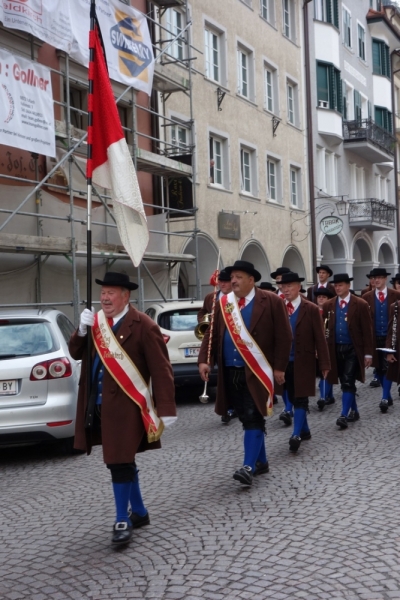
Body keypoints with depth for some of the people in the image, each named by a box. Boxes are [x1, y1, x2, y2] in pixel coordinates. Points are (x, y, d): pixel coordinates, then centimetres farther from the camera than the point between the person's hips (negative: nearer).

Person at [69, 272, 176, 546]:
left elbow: (161, 369, -13)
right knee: (122, 462, 17)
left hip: (125, 407, -7)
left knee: (120, 463, -4)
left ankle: (123, 520, 9)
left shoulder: (143, 326, -11)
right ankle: (139, 512, 32)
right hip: (98, 406, 7)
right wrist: (82, 331, -9)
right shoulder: (96, 322, 10)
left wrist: (166, 409, -18)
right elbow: (76, 354, 10)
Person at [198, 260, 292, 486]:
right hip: (231, 372, 5)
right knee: (247, 419, 13)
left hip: (256, 371, -5)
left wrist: (279, 367, -9)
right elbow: (212, 334, 9)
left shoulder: (271, 302, -4)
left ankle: (249, 466, -11)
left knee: (253, 418, -10)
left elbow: (283, 337, -5)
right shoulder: (223, 304, 9)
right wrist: (204, 360, -5)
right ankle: (261, 461, 25)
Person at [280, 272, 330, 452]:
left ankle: (296, 434, -7)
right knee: (293, 398, 12)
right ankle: (304, 430, 26)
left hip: (303, 362, -4)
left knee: (300, 398, -5)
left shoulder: (311, 309, -4)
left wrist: (324, 363, -9)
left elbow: (320, 338, -5)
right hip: (284, 361, 4)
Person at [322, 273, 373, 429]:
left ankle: (344, 415, -12)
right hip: (336, 349, 4)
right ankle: (354, 411, 26)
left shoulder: (360, 304, -6)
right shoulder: (328, 305, 5)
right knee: (345, 383, 12)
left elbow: (367, 330, -6)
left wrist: (368, 353, -8)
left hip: (353, 349, -4)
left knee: (348, 382, -11)